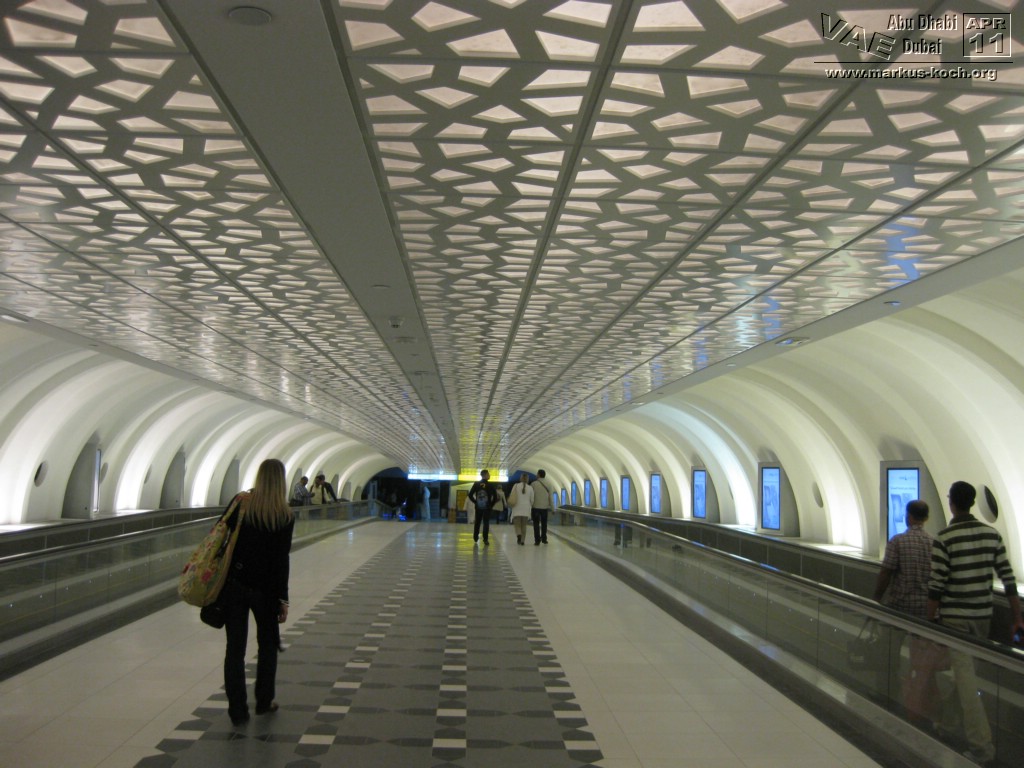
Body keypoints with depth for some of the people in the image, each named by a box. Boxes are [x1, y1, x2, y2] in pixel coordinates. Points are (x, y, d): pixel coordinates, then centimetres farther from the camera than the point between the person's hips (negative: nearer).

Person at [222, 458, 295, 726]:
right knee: (268, 644, 19)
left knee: (235, 648, 8)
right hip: (264, 588, -1)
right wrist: (282, 598, -6)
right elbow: (281, 560, -10)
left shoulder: (242, 504, -3)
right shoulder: (285, 516, -9)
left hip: (234, 584, 2)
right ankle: (264, 701, 26)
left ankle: (237, 709, 10)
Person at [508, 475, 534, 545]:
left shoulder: (516, 486, -4)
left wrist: (510, 505, 11)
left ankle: (519, 535, -24)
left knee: (517, 524, 3)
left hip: (517, 509, -1)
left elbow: (511, 497, -3)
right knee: (524, 525, 10)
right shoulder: (530, 488, 0)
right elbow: (532, 500, 5)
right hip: (526, 509, 1)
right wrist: (530, 507, 22)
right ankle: (522, 540, 8)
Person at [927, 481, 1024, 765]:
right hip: (983, 614, 5)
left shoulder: (944, 539, -14)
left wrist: (931, 621, -4)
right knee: (967, 669, 21)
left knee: (965, 674, -3)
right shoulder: (992, 534, 0)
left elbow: (936, 586, -14)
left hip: (954, 617, -5)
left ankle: (982, 745, -5)